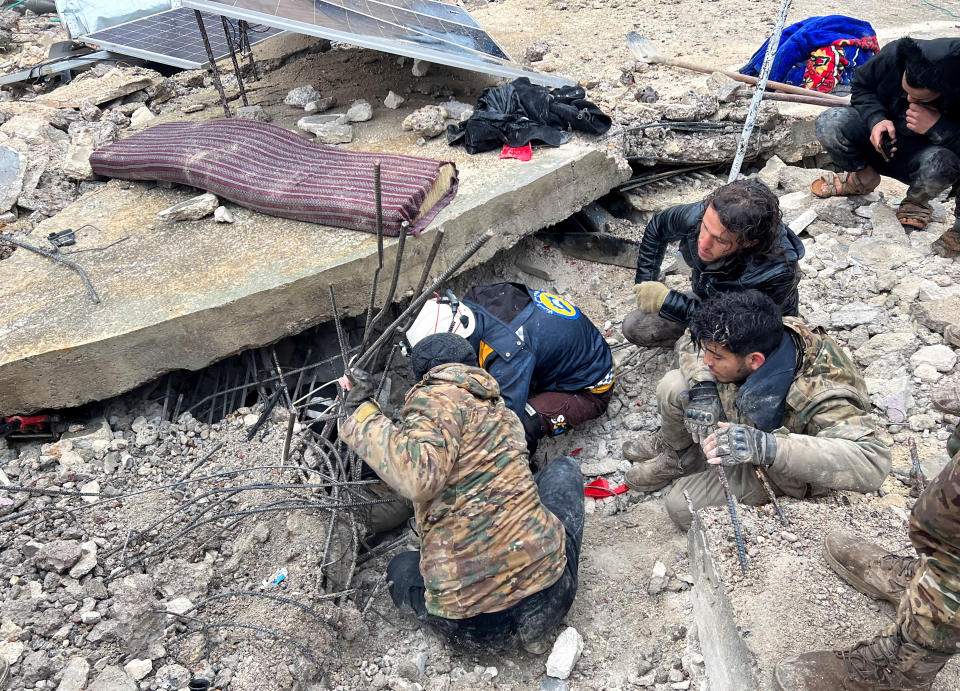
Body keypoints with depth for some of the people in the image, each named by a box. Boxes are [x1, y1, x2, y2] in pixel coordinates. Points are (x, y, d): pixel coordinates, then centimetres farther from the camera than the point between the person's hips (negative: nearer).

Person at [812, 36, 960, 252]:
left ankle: (916, 201, -3)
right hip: (884, 139, 3)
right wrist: (876, 119, -22)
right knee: (829, 123, -25)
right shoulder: (895, 54, -23)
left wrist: (937, 128, -38)